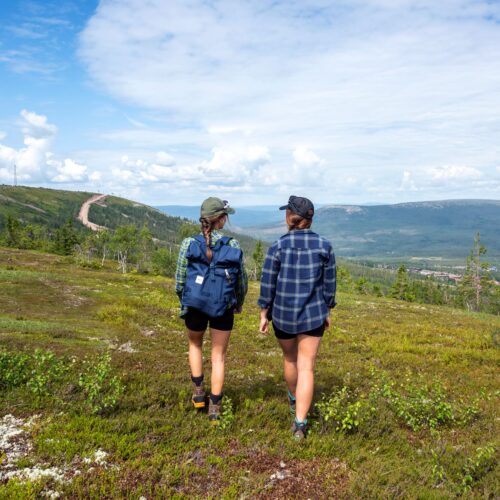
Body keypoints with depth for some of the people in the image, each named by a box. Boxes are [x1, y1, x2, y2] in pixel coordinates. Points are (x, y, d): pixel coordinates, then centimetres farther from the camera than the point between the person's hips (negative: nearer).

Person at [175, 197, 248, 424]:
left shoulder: (188, 244, -8)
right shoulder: (233, 245, -7)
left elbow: (180, 280, -3)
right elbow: (242, 281, 2)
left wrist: (184, 302, 16)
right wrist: (239, 303, 21)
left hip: (194, 306, 1)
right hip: (223, 308, 0)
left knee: (195, 344, 29)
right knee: (218, 356, 14)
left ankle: (198, 392, 25)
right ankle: (215, 407, 16)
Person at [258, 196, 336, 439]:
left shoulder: (278, 246, -11)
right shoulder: (324, 246, -6)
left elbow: (268, 283, -7)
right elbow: (329, 283, 0)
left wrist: (263, 313, 3)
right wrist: (326, 311, 13)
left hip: (283, 313, 1)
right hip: (313, 314, 0)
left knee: (289, 358, 25)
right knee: (306, 368, 4)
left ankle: (294, 399, 49)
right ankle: (300, 422, -4)